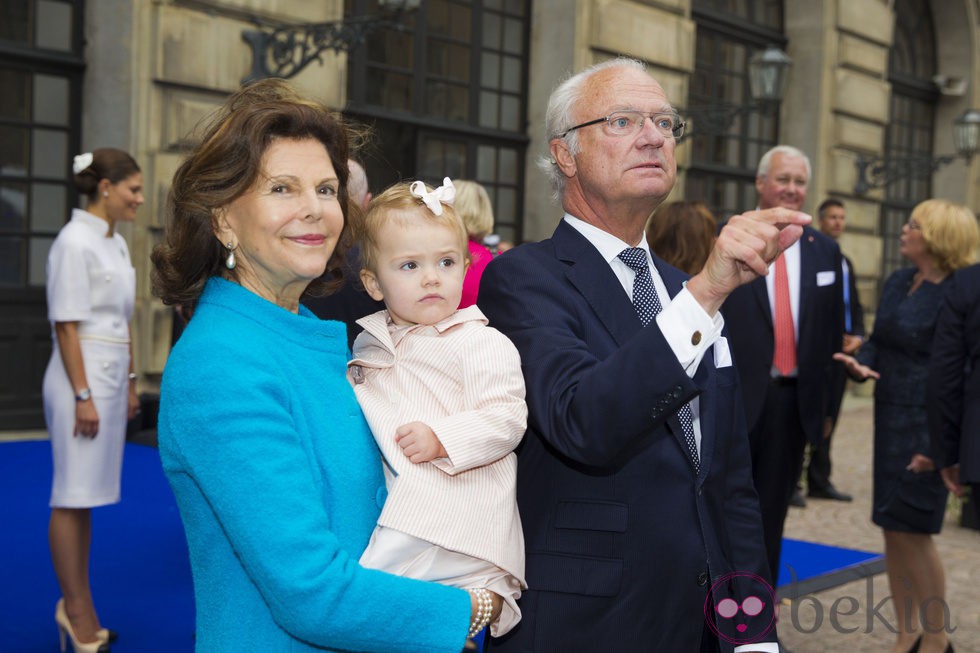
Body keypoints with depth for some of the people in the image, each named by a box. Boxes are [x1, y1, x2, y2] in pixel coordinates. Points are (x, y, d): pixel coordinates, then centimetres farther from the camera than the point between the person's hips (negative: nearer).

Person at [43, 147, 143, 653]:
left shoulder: (116, 243, 13)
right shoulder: (74, 242, -13)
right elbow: (66, 326, -16)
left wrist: (129, 384, 17)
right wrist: (83, 397, -18)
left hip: (111, 377, 9)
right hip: (81, 378, -9)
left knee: (88, 496, 12)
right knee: (73, 497, -1)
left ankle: (78, 609, 20)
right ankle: (77, 608, 8)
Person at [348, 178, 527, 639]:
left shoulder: (483, 344, -3)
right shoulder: (369, 343, 15)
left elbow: (506, 419, -12)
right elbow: (349, 404, 31)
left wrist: (441, 440, -21)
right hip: (385, 498, 7)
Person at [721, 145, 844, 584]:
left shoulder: (825, 250, 10)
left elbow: (834, 332, 13)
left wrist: (827, 400, 10)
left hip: (793, 400, 4)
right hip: (734, 397, -4)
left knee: (771, 517, 13)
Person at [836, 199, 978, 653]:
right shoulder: (897, 283, 8)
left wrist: (937, 444, -18)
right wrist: (861, 365, -7)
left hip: (927, 425, -8)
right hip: (890, 416, 8)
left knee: (912, 531, -3)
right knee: (893, 530, 12)